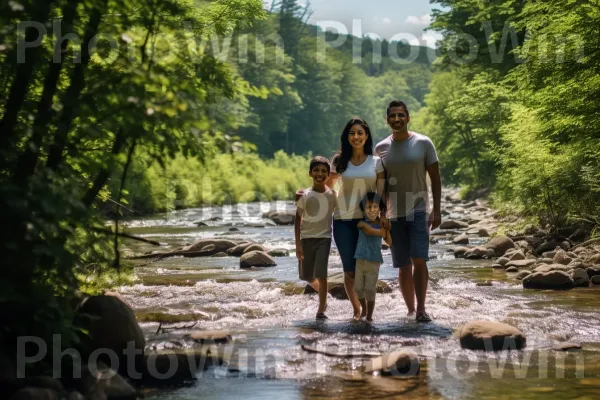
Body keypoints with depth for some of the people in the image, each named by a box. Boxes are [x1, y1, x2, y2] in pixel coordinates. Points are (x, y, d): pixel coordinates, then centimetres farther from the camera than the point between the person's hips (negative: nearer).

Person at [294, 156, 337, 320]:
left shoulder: (332, 194, -2)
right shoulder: (304, 195, -2)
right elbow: (298, 220, 0)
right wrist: (298, 244, -4)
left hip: (323, 238, -2)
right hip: (306, 238, 2)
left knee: (321, 274, -14)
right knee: (306, 276, 10)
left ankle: (321, 310, -8)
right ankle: (322, 294, 40)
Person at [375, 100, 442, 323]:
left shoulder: (423, 143, -2)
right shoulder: (381, 148, 6)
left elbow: (435, 179, 0)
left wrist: (437, 210, -6)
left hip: (418, 211, -3)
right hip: (394, 214, 3)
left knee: (419, 260, -15)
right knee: (404, 266, 7)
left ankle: (421, 309, -11)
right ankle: (410, 309, 16)